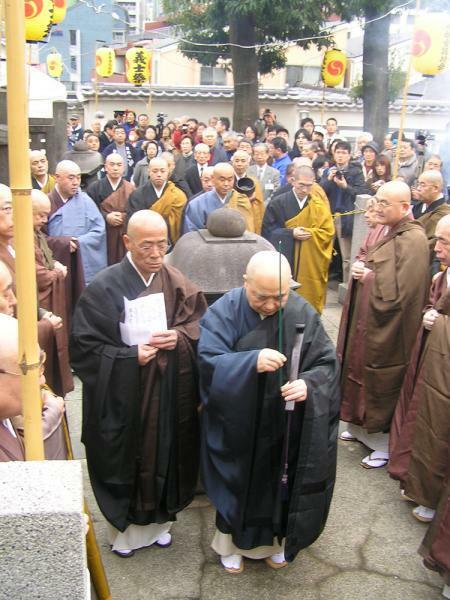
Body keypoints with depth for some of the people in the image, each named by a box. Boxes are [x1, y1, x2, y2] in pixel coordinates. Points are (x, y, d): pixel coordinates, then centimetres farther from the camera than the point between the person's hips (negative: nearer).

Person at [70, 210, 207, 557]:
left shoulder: (177, 283, -1)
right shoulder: (105, 287, -13)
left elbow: (202, 327, 5)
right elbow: (84, 346, -12)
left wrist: (179, 338, -15)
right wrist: (130, 356, -23)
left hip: (171, 396, 4)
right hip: (124, 399, -3)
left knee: (167, 457, 16)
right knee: (127, 461, 10)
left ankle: (160, 521, 41)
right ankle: (125, 529, 35)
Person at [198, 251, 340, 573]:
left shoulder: (303, 313, -11)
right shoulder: (223, 313, -16)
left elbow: (327, 364, -9)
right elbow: (209, 363, -23)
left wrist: (308, 384, -31)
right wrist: (252, 362, -40)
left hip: (286, 428, 2)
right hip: (238, 428, -1)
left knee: (280, 484, 19)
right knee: (239, 485, 17)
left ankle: (276, 540, 47)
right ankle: (232, 542, 44)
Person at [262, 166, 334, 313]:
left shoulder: (319, 205, 3)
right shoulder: (278, 203, -1)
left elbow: (328, 232, 1)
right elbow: (268, 230, -3)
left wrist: (307, 233, -12)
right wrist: (291, 233, -15)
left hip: (311, 266, 1)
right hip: (285, 262, -1)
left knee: (309, 298, 4)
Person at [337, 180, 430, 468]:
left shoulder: (413, 240, -21)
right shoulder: (389, 232, 8)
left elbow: (400, 291, -26)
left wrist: (369, 276, -16)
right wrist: (361, 269, 0)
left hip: (386, 329, -9)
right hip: (367, 321, 9)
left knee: (382, 385, 4)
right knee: (361, 375, 20)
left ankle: (385, 445, 23)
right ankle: (361, 427, 39)